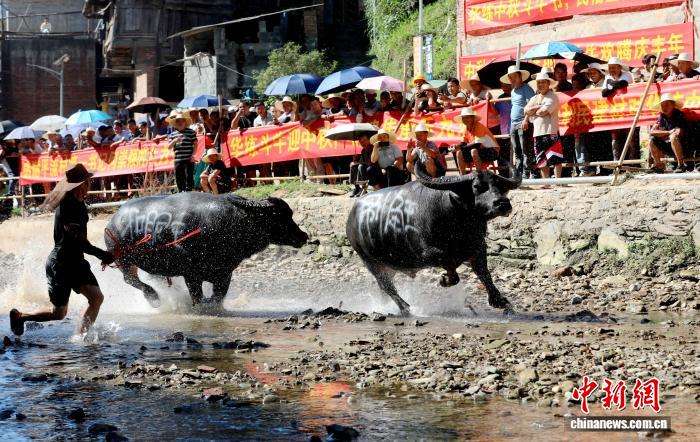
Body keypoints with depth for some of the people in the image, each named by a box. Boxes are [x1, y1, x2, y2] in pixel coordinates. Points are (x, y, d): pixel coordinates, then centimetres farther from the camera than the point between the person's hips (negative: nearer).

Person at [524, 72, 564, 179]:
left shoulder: (552, 97, -2)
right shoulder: (534, 98, 21)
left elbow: (544, 111, -15)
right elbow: (526, 110, 6)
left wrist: (532, 112, 1)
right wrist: (539, 107, -5)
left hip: (550, 131, -7)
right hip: (537, 132, 7)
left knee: (556, 159, -9)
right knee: (542, 161, 7)